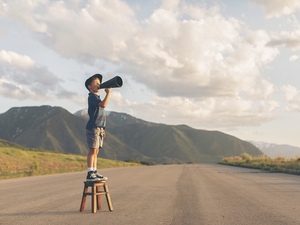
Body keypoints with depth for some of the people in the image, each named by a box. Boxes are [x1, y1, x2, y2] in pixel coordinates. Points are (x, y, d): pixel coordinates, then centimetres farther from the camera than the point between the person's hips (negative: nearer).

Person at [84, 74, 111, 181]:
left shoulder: (97, 97, 20)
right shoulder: (92, 97, -9)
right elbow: (103, 104, -26)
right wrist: (108, 93, -16)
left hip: (99, 127, 9)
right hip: (93, 127, -9)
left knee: (96, 151, 9)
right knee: (92, 150, -9)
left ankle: (94, 172, 14)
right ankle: (90, 174, -8)